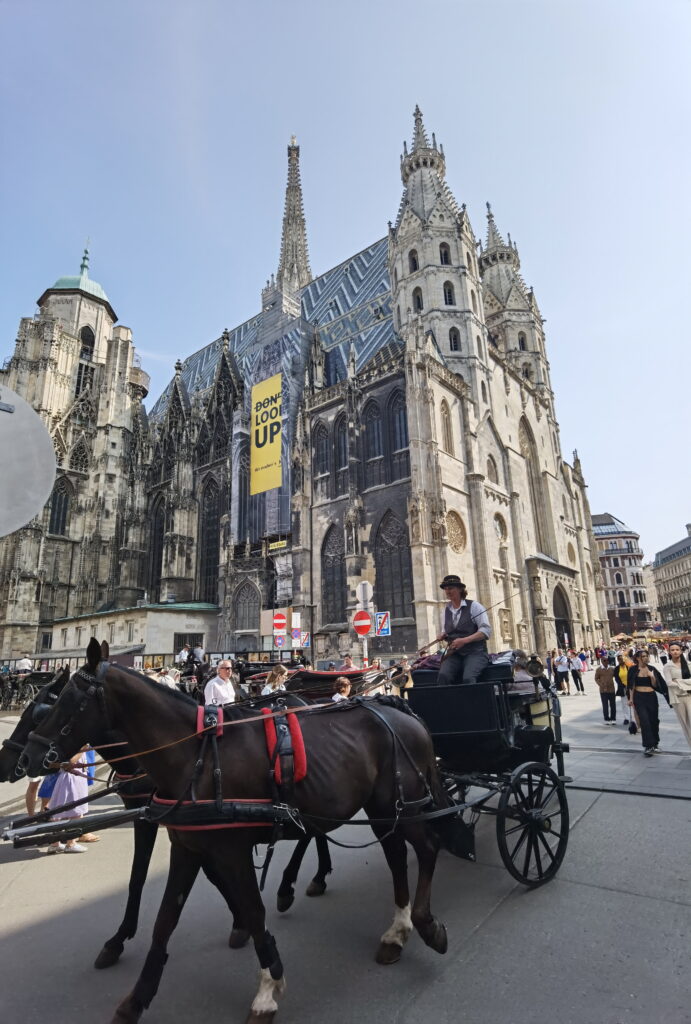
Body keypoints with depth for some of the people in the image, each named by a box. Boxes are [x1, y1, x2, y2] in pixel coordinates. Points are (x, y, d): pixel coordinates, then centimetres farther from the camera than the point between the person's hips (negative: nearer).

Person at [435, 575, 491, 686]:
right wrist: (442, 635, 2)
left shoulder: (473, 606, 1)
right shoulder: (446, 610, 15)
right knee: (443, 675, -28)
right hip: (454, 654, 3)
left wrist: (464, 640, -17)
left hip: (475, 652, -3)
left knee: (468, 678, -33)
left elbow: (486, 630, -7)